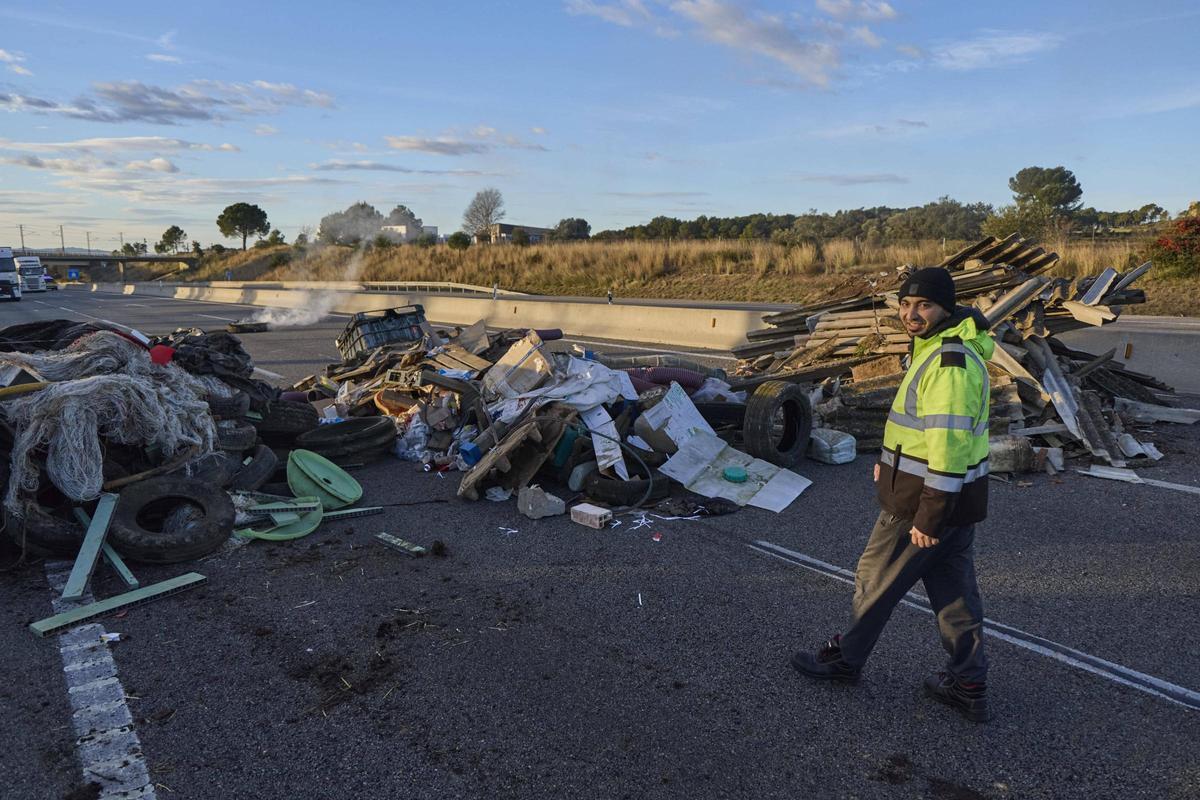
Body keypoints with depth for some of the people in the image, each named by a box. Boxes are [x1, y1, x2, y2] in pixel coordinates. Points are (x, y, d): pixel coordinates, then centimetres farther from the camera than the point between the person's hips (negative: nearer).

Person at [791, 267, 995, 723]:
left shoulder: (949, 363, -24)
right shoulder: (942, 349, 11)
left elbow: (948, 445, -27)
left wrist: (928, 517, -25)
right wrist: (893, 459, 23)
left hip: (925, 501, -10)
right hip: (959, 500, 10)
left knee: (875, 580, 8)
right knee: (954, 591, 16)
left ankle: (845, 659, 27)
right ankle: (968, 688, 26)